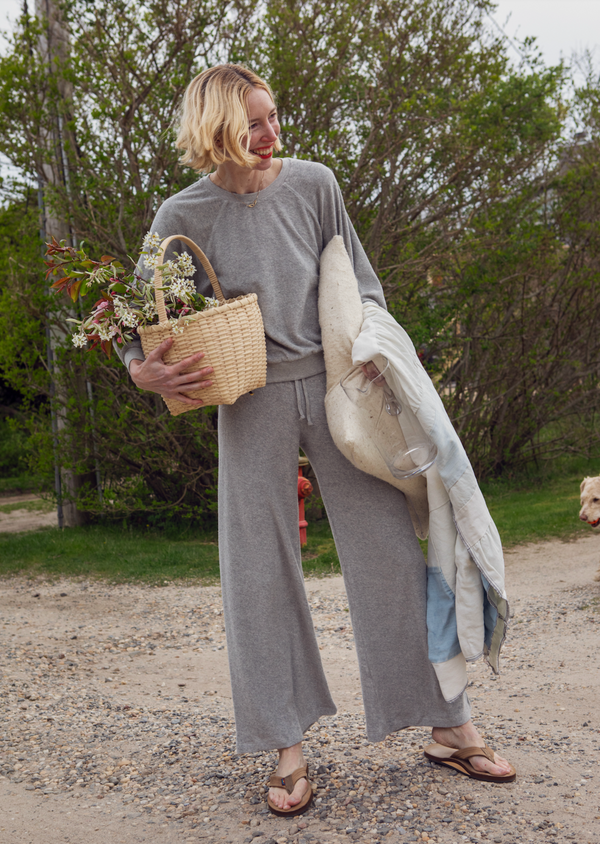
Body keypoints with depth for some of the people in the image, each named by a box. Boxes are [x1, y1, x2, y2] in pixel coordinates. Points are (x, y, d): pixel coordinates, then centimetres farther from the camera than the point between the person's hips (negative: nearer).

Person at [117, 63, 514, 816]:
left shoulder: (313, 184, 0)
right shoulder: (181, 216, -4)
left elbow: (360, 282, 9)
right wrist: (142, 369, -16)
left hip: (332, 384, 1)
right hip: (252, 403, 0)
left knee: (388, 549, 3)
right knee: (261, 570, 2)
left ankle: (447, 721, 17)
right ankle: (287, 748, 16)